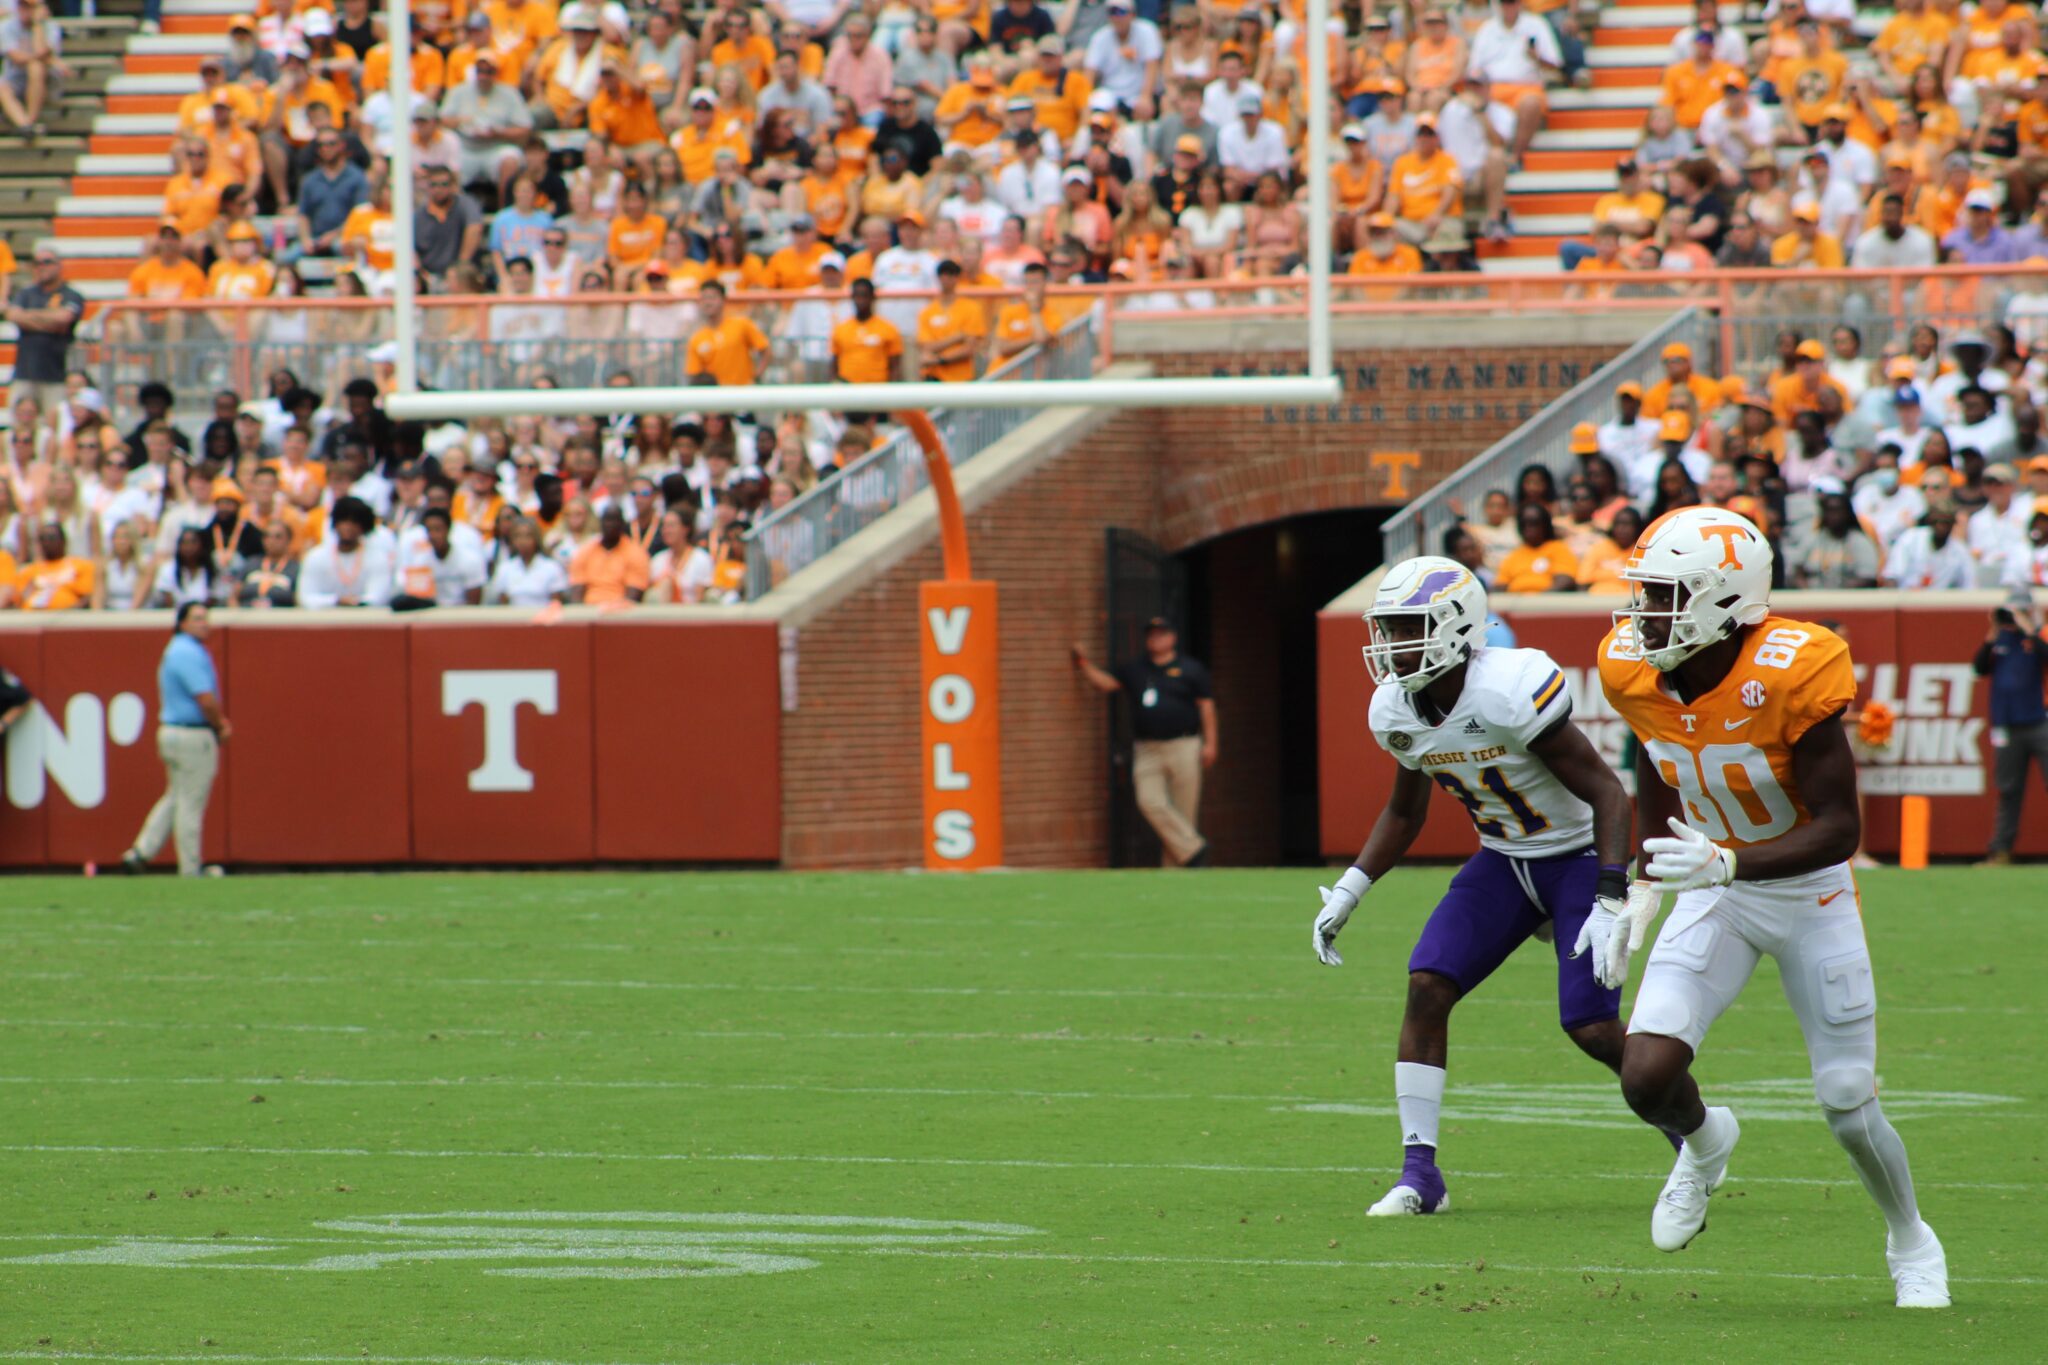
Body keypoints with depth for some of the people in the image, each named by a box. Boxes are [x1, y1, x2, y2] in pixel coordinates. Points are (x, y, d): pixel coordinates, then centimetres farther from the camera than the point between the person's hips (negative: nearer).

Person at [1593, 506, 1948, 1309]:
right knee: (1647, 1076, -16)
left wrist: (1727, 864, -39)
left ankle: (1911, 1244, 33)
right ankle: (1702, 1142, 21)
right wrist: (1642, 888, 7)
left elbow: (1839, 828, -27)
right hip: (1715, 891, 4)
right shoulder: (1635, 672, -12)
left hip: (1810, 894, -4)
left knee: (1850, 1109, 3)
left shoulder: (1789, 676, -29)